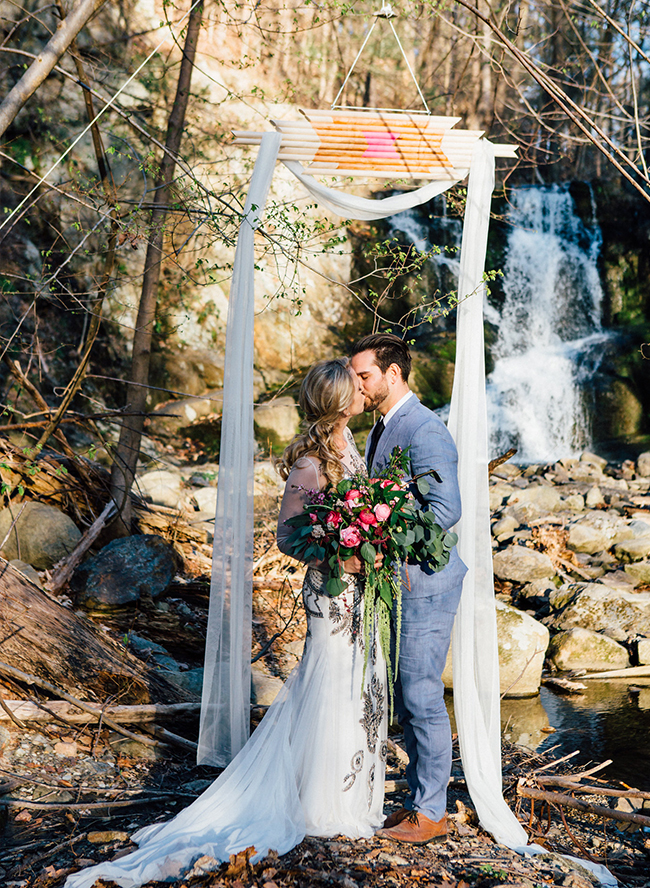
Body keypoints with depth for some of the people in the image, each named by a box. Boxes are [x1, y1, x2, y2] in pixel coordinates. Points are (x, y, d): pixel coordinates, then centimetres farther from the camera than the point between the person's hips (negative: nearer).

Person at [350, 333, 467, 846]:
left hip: (424, 582, -10)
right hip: (398, 579, 10)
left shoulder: (425, 430, -17)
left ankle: (431, 816, 8)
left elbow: (446, 510, -24)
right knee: (405, 697, 15)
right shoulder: (384, 428, 14)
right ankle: (420, 798, 26)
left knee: (421, 696, -3)